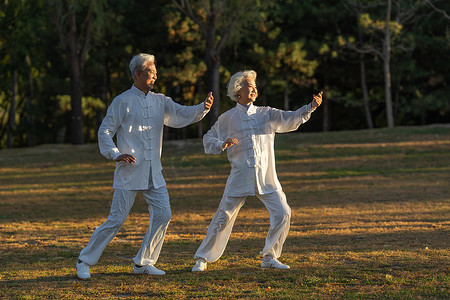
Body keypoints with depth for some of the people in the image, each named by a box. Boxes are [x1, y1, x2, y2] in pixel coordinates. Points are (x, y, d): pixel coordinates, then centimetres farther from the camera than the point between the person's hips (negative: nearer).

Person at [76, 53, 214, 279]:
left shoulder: (160, 102, 13)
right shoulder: (123, 102, -3)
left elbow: (183, 115, 5)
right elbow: (104, 132, -3)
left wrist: (203, 107, -15)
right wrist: (115, 154, -17)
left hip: (153, 174, 6)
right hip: (129, 173, -6)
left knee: (163, 214, -4)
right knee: (117, 219, -6)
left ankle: (144, 262, 10)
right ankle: (85, 261, 5)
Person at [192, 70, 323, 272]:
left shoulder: (267, 114, 11)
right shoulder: (227, 118, 7)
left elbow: (291, 119, -2)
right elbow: (208, 140, 10)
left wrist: (311, 107, -18)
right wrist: (222, 145, -12)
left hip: (266, 178, 2)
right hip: (240, 177, -2)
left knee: (282, 213, -7)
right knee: (224, 217, -2)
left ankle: (269, 257, 8)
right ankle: (203, 258, 11)